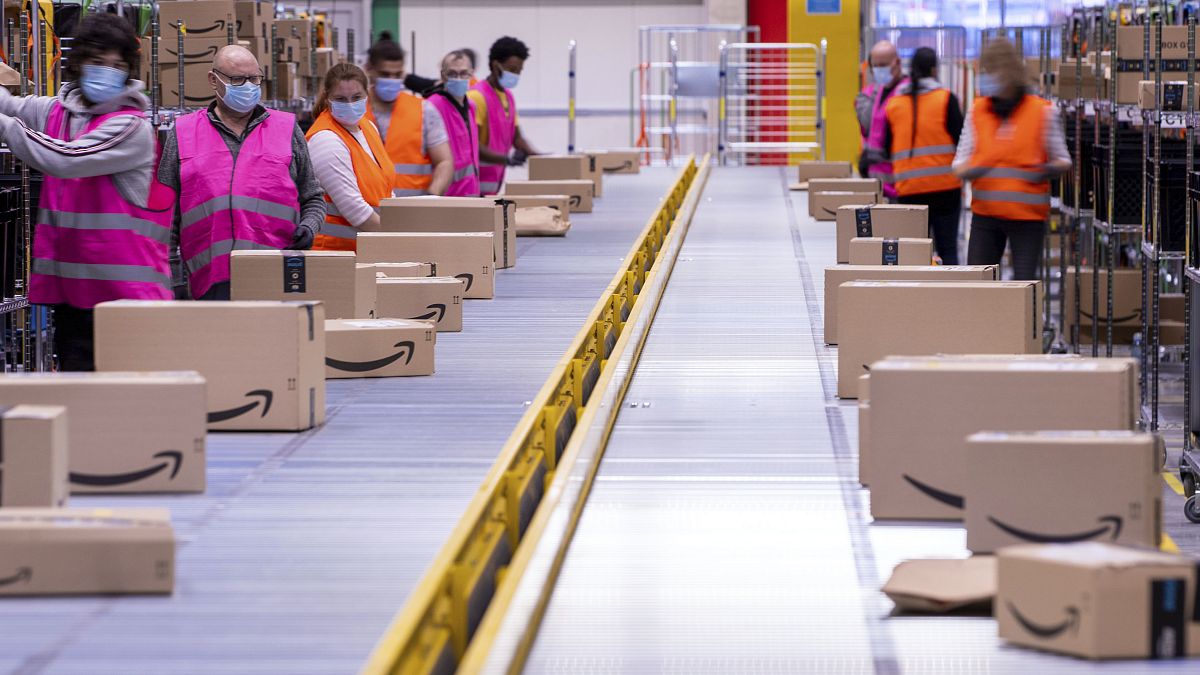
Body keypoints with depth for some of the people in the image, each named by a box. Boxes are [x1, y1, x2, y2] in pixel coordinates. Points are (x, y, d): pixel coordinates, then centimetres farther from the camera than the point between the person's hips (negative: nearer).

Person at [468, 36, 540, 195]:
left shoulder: (509, 97, 16)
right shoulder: (477, 97, -12)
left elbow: (516, 137, 21)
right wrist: (506, 159, -27)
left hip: (494, 180, 8)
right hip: (478, 183, -8)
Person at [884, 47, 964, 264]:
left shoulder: (893, 104, 6)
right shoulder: (946, 99, -4)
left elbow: (887, 148, 12)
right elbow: (961, 140, -6)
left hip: (908, 189, 3)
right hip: (946, 187, -2)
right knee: (947, 248, 3)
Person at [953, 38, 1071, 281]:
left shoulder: (1042, 112, -3)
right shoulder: (977, 112, 5)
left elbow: (1062, 159, 5)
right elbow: (961, 161, 6)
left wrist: (1053, 168, -19)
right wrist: (967, 170, -19)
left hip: (1028, 215, -3)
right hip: (985, 214, 3)